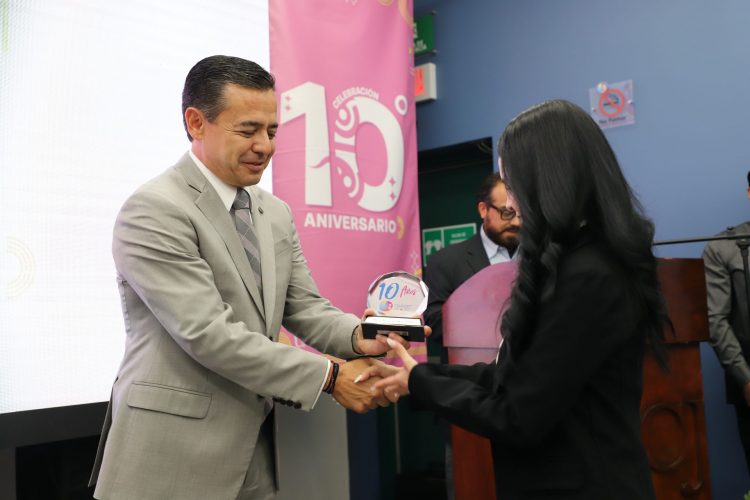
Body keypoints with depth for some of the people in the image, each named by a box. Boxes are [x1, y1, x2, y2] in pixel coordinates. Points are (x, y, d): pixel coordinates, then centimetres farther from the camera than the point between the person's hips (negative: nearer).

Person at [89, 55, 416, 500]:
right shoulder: (153, 211, -15)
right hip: (175, 454, -6)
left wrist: (356, 336, -13)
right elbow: (208, 333, -21)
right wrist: (331, 377, -20)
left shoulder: (276, 213, 9)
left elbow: (304, 307, 9)